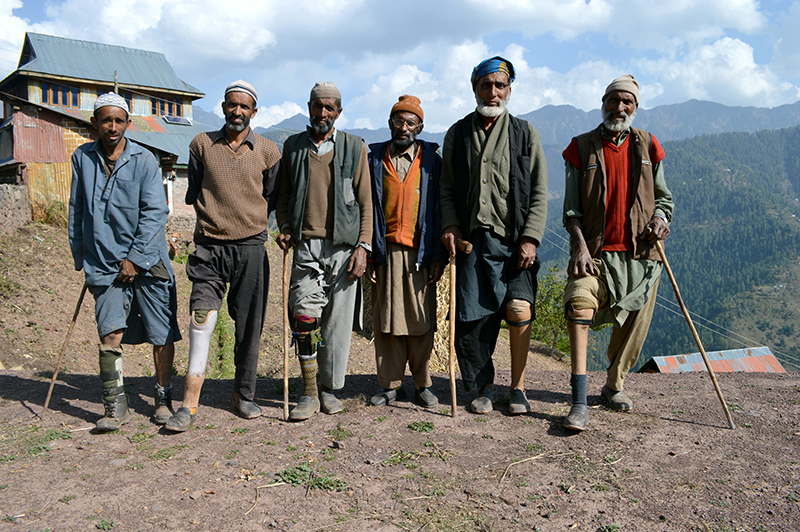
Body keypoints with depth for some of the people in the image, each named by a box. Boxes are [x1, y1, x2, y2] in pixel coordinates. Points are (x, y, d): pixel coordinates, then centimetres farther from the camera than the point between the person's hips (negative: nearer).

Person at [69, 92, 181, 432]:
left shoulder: (144, 160, -3)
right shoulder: (82, 159, 7)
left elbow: (155, 213, -7)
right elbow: (77, 211, 15)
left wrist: (136, 258, -11)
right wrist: (80, 256, 13)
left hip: (147, 261, -2)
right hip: (105, 262, 2)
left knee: (161, 334, 2)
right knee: (110, 334, -8)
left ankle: (164, 398, 20)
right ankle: (115, 406, 4)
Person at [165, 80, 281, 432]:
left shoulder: (267, 151, 6)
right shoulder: (202, 144, 8)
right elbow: (193, 193, 17)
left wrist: (250, 219, 6)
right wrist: (217, 216, 12)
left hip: (251, 247, 1)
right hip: (209, 247, 0)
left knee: (248, 326, 6)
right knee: (201, 317, -12)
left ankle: (244, 394, 22)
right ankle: (189, 404, -9)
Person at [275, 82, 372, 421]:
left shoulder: (354, 147, 7)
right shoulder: (293, 146, 13)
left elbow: (365, 202, 5)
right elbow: (283, 196, 20)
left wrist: (363, 246, -3)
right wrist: (284, 227, 1)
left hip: (343, 246, -1)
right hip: (306, 244, 1)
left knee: (337, 321, 3)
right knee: (305, 317, -9)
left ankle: (330, 389, 19)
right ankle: (309, 393, 2)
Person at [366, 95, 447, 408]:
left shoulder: (431, 160, 6)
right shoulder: (375, 159, 9)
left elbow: (440, 209, 4)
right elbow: (366, 209, 8)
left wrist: (439, 256, -3)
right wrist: (367, 253, 1)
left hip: (420, 253, -1)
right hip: (385, 252, 1)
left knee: (421, 321, 2)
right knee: (386, 320, 3)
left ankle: (422, 385, 15)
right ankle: (391, 385, 15)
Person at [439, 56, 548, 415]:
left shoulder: (525, 133, 9)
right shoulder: (458, 134, 13)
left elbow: (539, 192, 5)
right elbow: (447, 188, 14)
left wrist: (531, 238, -5)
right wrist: (450, 224, -2)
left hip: (515, 240, -1)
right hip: (473, 239, 2)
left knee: (519, 309, -15)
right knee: (471, 318, -1)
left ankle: (517, 387, 4)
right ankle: (484, 387, 19)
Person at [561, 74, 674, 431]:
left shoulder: (647, 147, 10)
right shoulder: (581, 148, 4)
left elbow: (664, 196, 15)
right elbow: (572, 208, 1)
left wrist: (661, 218, -7)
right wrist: (580, 246, -13)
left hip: (640, 253, 3)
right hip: (595, 252, -3)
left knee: (633, 324, 8)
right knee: (580, 302, -26)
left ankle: (614, 385, 33)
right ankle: (579, 402, -27)